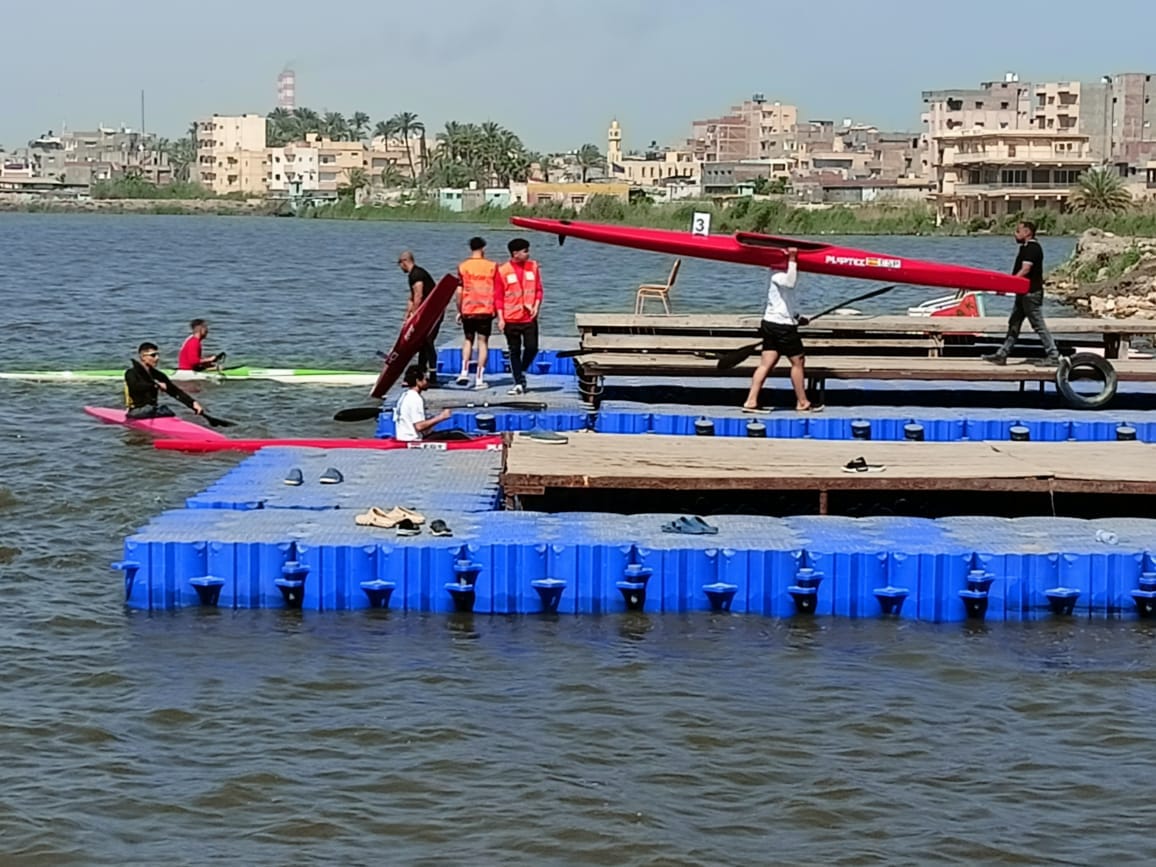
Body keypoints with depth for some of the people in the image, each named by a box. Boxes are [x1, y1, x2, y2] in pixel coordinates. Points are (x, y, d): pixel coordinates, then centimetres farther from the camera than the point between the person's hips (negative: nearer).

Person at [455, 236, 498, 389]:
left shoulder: (463, 267, -1)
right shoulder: (492, 266, -1)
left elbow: (459, 292, -1)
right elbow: (496, 291, 1)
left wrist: (459, 311, 9)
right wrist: (496, 309, 12)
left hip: (467, 310, 1)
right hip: (486, 310, -1)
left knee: (468, 340, 18)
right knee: (483, 342, 4)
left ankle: (464, 372, 4)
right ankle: (479, 379, 1)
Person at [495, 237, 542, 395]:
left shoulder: (533, 267, 5)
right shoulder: (502, 270, -4)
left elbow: (538, 289, 10)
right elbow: (498, 296, -2)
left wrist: (536, 306, -6)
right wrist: (500, 318, -7)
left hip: (529, 317, 2)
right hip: (511, 319, -2)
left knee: (532, 348, -4)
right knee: (514, 351, 3)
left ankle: (522, 373, 23)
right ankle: (519, 384, 9)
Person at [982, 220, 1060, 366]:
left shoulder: (1032, 248, -15)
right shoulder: (1026, 247, 17)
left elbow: (1025, 270, -24)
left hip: (1031, 293, -11)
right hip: (1024, 293, 11)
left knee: (1038, 325, -7)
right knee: (1014, 324, 12)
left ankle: (1053, 355, -3)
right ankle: (1002, 355, 15)